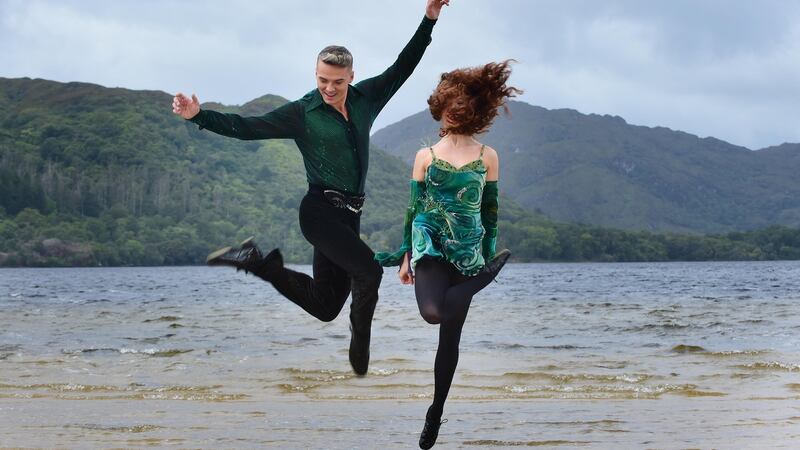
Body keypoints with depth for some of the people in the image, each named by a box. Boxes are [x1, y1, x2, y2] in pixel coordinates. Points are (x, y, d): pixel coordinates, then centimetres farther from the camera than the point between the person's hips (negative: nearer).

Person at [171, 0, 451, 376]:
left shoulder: (366, 99, 8)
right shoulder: (301, 113, -5)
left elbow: (402, 67, 14)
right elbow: (247, 127, -6)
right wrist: (200, 116, -18)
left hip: (349, 215, 6)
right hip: (320, 211, -6)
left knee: (325, 306, 7)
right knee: (369, 270, -23)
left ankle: (258, 262, 18)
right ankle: (360, 346, -1)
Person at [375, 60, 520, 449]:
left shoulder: (488, 157, 5)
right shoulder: (426, 156, 3)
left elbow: (490, 210, 9)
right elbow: (414, 208, 6)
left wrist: (489, 256, 6)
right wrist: (406, 257, 4)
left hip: (468, 252, 1)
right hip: (430, 244, -1)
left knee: (450, 338, 5)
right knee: (432, 313, -29)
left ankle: (436, 414, 18)